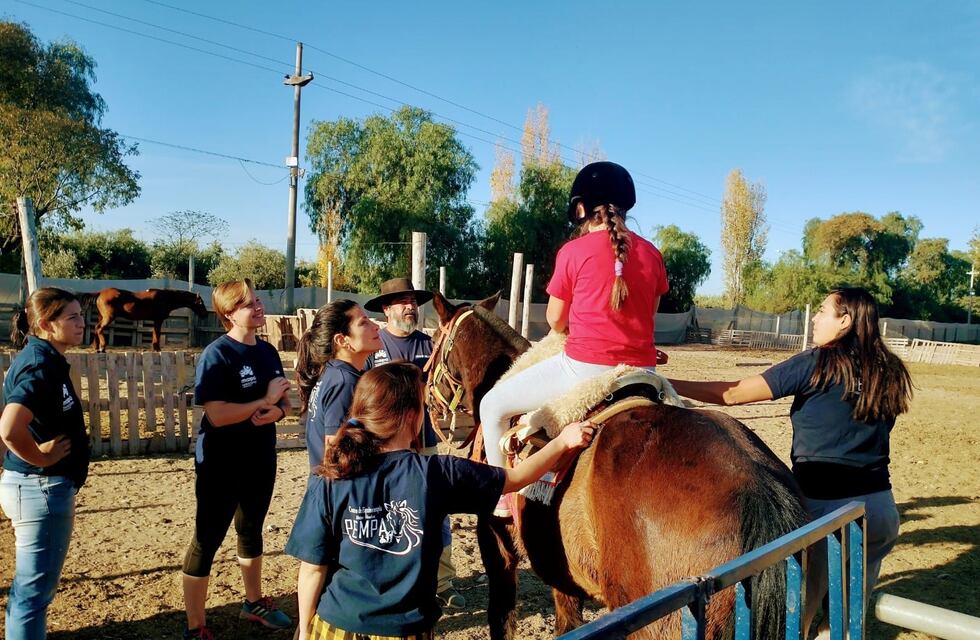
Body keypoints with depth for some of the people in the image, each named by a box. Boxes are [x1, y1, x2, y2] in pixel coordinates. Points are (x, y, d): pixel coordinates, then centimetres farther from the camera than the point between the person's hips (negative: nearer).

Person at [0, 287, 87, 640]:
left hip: (36, 486, 10)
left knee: (30, 584, 23)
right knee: (35, 588, 2)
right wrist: (40, 458, -18)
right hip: (42, 488, -10)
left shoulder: (39, 358, 9)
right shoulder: (41, 364, -21)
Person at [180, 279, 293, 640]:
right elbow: (216, 415, -26)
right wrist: (265, 401, -19)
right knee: (207, 540, 3)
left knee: (252, 531, 22)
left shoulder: (267, 352, 5)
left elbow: (285, 402, 10)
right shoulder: (217, 355, -17)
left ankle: (254, 603, 40)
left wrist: (276, 411, -12)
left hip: (261, 461, 8)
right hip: (222, 465, -7)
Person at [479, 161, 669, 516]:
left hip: (584, 369, -5)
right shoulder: (652, 254, 5)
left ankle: (502, 495, 22)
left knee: (493, 406, 15)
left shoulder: (573, 252, -7)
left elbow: (555, 320, 3)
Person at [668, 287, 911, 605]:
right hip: (881, 507, 5)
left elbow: (733, 394, -12)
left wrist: (665, 384, -8)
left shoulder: (814, 364, -10)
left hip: (822, 506, -5)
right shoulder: (890, 373, 6)